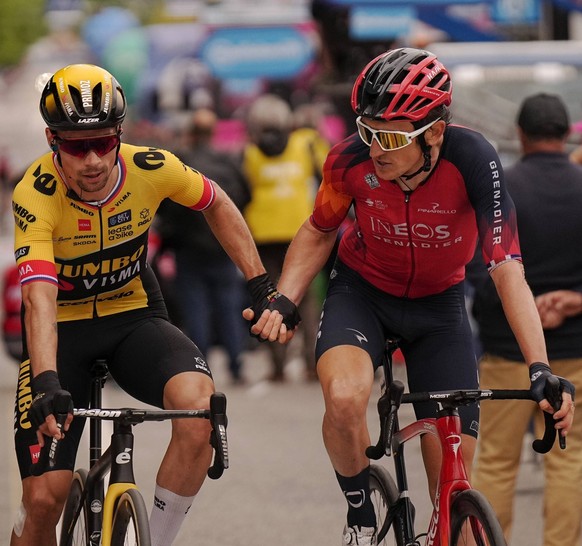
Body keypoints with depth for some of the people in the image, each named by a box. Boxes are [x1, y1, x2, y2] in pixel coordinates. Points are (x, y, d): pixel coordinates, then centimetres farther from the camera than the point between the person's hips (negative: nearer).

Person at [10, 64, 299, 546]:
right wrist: (46, 382, -51)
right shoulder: (35, 195, -26)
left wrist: (262, 286, 1)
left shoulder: (150, 168, -17)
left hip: (134, 317, 2)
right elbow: (40, 299, -37)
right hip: (64, 330, -2)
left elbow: (217, 205, 5)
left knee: (200, 406, -31)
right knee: (44, 498, -13)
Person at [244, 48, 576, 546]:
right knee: (344, 397, -34)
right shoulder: (352, 160, -25)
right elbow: (319, 232, -3)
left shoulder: (472, 160, -30)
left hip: (439, 305, 0)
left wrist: (540, 370, -41)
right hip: (362, 294, 0)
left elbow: (507, 270, -33)